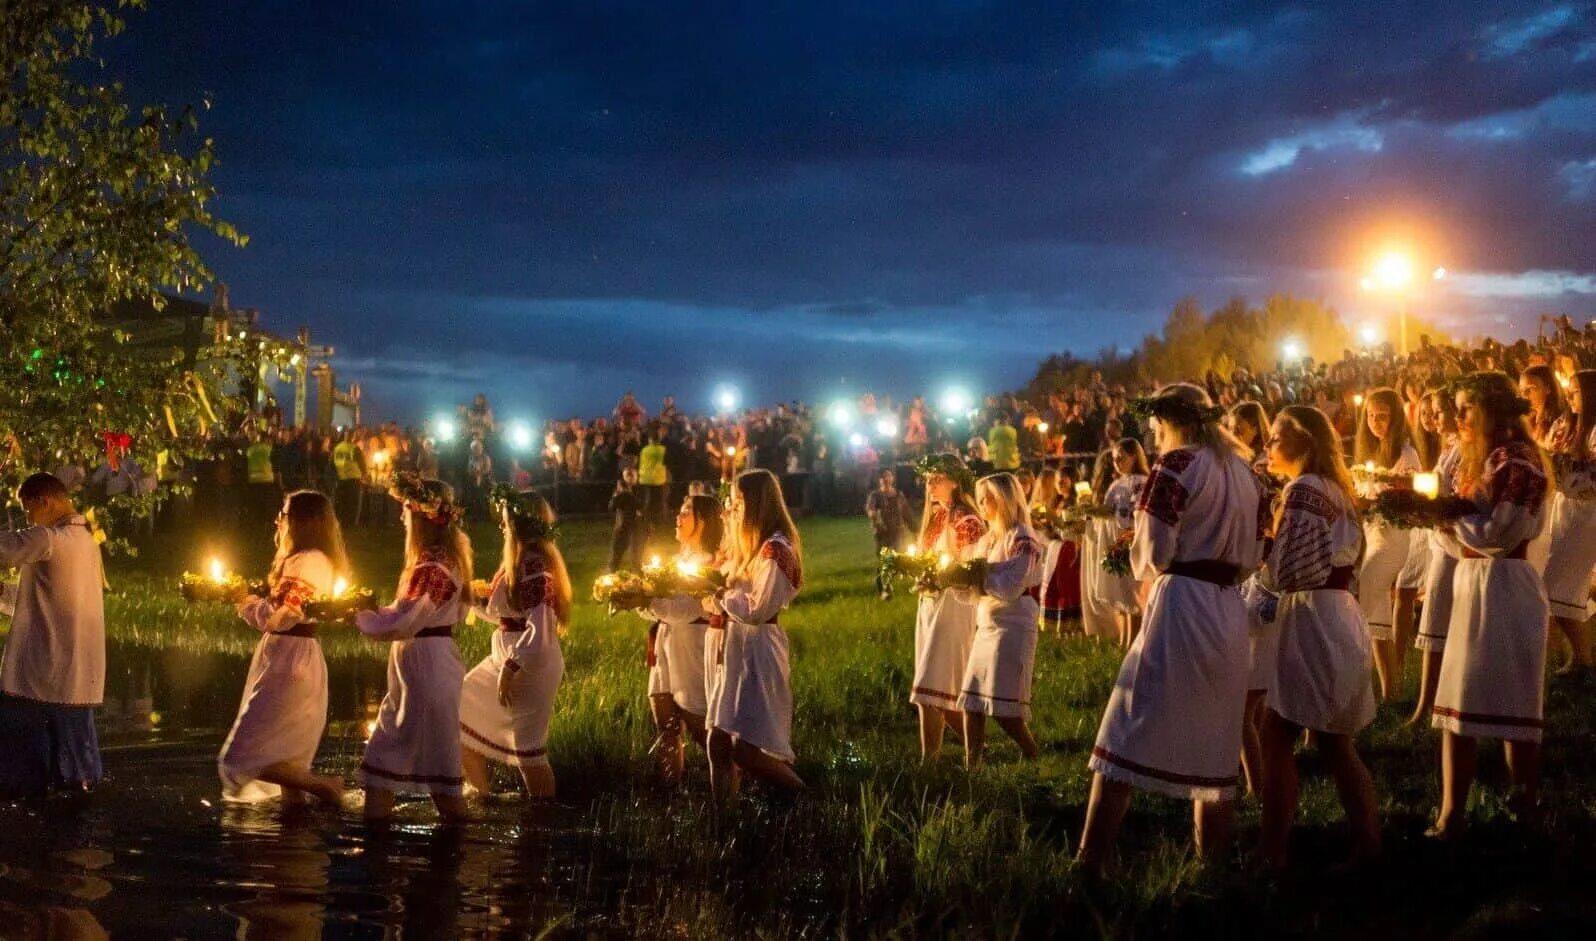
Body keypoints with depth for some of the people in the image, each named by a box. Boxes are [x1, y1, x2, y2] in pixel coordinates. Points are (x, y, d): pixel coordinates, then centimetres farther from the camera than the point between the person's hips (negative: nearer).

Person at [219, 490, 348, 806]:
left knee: (242, 757, -10)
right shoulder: (317, 560, 15)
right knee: (286, 761, 15)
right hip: (294, 659, 11)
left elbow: (277, 617, -20)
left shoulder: (306, 562, -16)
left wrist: (247, 602, -2)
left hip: (288, 665, -11)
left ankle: (325, 786, -7)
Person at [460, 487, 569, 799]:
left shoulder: (534, 568, -21)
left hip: (531, 664, -11)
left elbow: (539, 633, -25)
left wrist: (509, 669, -24)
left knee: (527, 749, -4)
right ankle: (483, 795, 30)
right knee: (461, 710, 17)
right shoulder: (517, 562, 10)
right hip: (508, 657, 11)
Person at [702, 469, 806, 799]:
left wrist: (721, 600, -5)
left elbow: (759, 609, -18)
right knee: (718, 744, 6)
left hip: (756, 651, -9)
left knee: (745, 748, -11)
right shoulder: (753, 546, 16)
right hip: (734, 648, 9)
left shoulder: (775, 549, -14)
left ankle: (805, 798, 6)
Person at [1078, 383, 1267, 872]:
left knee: (1126, 740, -5)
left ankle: (1089, 869, -9)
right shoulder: (1245, 473, 14)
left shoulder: (1177, 464, -7)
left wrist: (1140, 563, 10)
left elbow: (1154, 554, -10)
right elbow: (1253, 556, 16)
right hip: (1231, 613, 7)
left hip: (1181, 608, -7)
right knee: (1214, 749, 13)